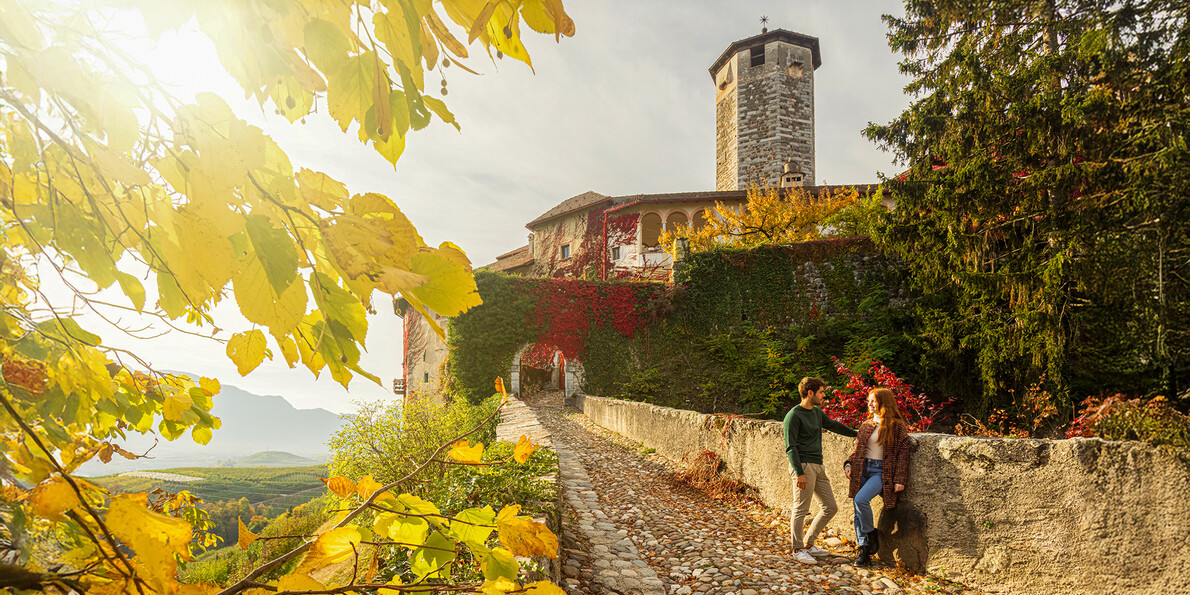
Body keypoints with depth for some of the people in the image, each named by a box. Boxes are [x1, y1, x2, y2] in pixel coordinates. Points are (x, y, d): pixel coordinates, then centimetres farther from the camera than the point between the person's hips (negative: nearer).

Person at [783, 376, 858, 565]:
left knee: (830, 507, 8)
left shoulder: (817, 412, 17)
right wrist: (799, 473, -19)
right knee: (801, 509, -4)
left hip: (818, 467, 9)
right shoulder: (794, 416, -8)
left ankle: (808, 544, 18)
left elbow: (833, 425, 34)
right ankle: (798, 549, 7)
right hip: (803, 466, -9)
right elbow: (791, 447, -12)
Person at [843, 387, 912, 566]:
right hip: (862, 470, 6)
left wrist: (900, 479, -11)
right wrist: (849, 464, 2)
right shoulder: (866, 425, 14)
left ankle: (871, 534, -2)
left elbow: (902, 453, -5)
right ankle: (864, 550, 9)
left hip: (881, 472, -6)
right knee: (858, 511, 1)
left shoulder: (897, 426, -3)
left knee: (861, 499, -26)